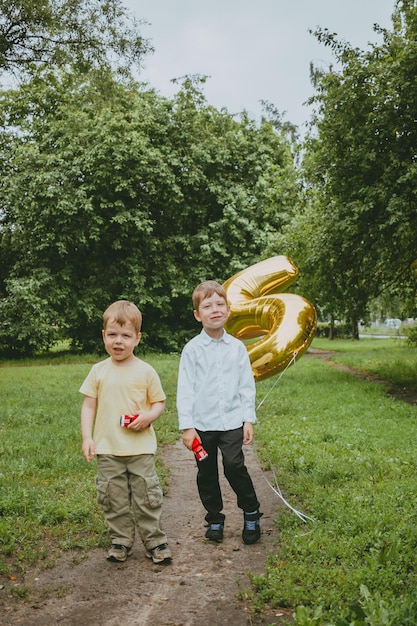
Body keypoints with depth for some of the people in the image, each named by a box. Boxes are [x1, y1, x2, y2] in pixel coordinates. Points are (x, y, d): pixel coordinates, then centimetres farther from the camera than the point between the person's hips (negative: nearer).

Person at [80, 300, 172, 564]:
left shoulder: (146, 371, -4)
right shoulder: (99, 371, 1)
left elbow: (159, 402, 3)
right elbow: (89, 404, 4)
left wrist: (148, 416, -18)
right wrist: (87, 437, -4)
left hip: (141, 447, -2)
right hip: (107, 449, 2)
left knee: (147, 497, 4)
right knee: (114, 498, 10)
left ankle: (155, 540, 19)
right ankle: (121, 541, 25)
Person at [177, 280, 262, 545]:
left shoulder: (237, 347, 2)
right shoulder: (192, 349, -3)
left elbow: (247, 386, 6)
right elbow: (185, 389, -2)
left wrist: (249, 419, 3)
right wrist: (186, 426, -6)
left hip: (232, 421, 0)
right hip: (202, 424, 0)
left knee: (234, 466, -12)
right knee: (207, 473, 9)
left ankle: (252, 513, 9)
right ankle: (214, 519, 27)